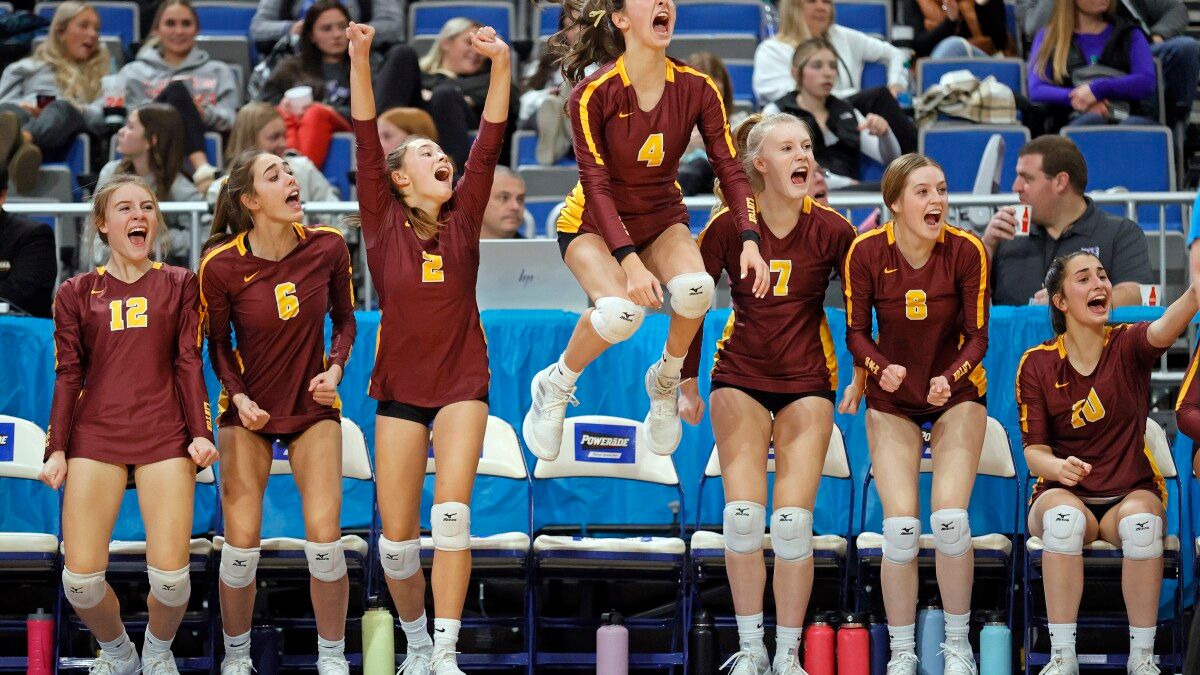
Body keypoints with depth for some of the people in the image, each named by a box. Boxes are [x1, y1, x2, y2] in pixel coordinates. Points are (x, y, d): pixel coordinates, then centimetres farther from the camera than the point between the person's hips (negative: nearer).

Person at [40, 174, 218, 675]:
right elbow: (68, 376, 8)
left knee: (170, 576, -13)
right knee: (80, 579, -11)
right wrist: (57, 449, 1)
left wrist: (200, 433, -4)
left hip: (164, 436, 0)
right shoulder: (77, 293, 9)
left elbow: (189, 364, 6)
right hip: (95, 436, 1)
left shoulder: (179, 285, 9)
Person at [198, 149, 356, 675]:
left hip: (314, 405, 1)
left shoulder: (328, 247, -10)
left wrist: (336, 367, -10)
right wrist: (238, 397, -15)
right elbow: (218, 344, -1)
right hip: (250, 410, -1)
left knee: (324, 539, -9)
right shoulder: (220, 265, -15)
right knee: (241, 543, -5)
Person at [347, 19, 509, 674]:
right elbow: (367, 143, -7)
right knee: (397, 536, 0)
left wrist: (501, 66, -13)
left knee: (451, 511, -18)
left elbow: (487, 147, -3)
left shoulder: (462, 219, 5)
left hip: (462, 385, 0)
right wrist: (359, 61, -17)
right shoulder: (383, 223, 2)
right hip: (400, 390, 0)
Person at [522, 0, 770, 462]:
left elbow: (730, 169, -10)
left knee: (696, 287, -30)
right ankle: (554, 386, -3)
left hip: (662, 220, 3)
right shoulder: (594, 92, -21)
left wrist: (749, 240, -26)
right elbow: (596, 185, -24)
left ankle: (666, 381, -1)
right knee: (621, 311, -33)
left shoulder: (696, 89, -11)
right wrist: (630, 262, -36)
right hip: (593, 224, -3)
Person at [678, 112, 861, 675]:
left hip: (807, 382, 0)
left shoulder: (831, 230, -8)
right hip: (740, 377, 0)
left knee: (793, 524, -9)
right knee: (741, 517, -10)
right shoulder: (728, 225, -8)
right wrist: (687, 384, 4)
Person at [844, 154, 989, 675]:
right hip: (893, 399, 1)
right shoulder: (866, 252, -15)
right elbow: (856, 333, -6)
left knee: (950, 519, -14)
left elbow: (977, 336, -9)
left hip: (957, 393, 0)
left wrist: (951, 378, -28)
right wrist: (881, 368, -26)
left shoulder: (966, 250, -16)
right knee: (900, 525, -11)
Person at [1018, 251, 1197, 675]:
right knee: (1063, 516, -35)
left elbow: (1165, 328, -27)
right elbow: (1034, 452, -2)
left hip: (1129, 493, 0)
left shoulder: (1127, 346, -2)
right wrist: (1058, 467, -27)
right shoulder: (1037, 364, 0)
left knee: (1142, 516, -35)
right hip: (1066, 495, 0)